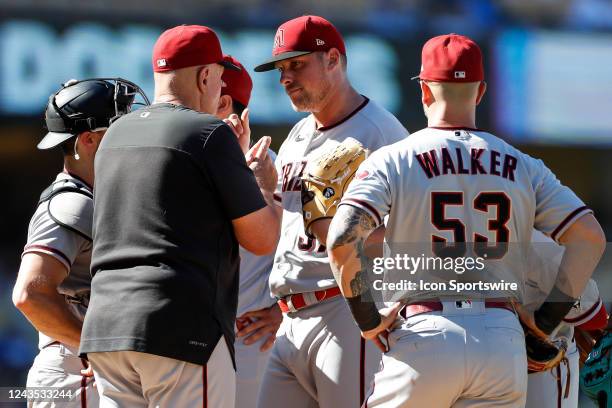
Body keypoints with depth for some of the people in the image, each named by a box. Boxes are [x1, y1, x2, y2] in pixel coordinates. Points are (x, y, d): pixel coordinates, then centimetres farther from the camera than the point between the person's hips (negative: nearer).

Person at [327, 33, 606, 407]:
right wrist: (547, 319, 7)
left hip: (423, 337, -2)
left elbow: (342, 239, -12)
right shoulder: (523, 167, 10)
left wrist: (368, 319, -2)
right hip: (503, 342, 2)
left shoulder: (392, 161, 2)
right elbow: (590, 237, 2)